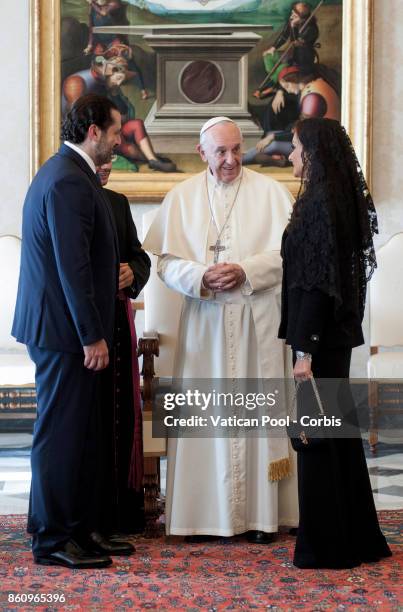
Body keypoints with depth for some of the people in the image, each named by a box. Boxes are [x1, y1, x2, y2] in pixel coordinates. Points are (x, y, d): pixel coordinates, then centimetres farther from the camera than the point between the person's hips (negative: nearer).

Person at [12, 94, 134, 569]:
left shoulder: (66, 173, 15)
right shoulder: (68, 182, -18)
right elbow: (73, 267, -22)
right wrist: (92, 336, -20)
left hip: (65, 327, 11)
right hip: (64, 329, -11)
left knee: (80, 434, 14)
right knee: (61, 435, -3)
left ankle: (81, 529, 22)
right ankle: (52, 538, 5)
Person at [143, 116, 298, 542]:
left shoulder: (270, 192, 4)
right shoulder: (182, 197, 8)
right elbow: (165, 260, 4)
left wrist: (245, 272, -15)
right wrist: (200, 277, -14)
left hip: (256, 319, -1)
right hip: (203, 320, 1)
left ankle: (261, 512, 5)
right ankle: (206, 511, 6)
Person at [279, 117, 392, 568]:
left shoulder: (321, 203, -17)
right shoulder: (338, 197, 12)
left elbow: (317, 281, -20)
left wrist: (305, 350, -20)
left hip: (320, 336, -10)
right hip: (336, 334, 10)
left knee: (318, 435, -2)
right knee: (337, 430, 14)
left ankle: (325, 545, 5)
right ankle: (357, 539, 23)